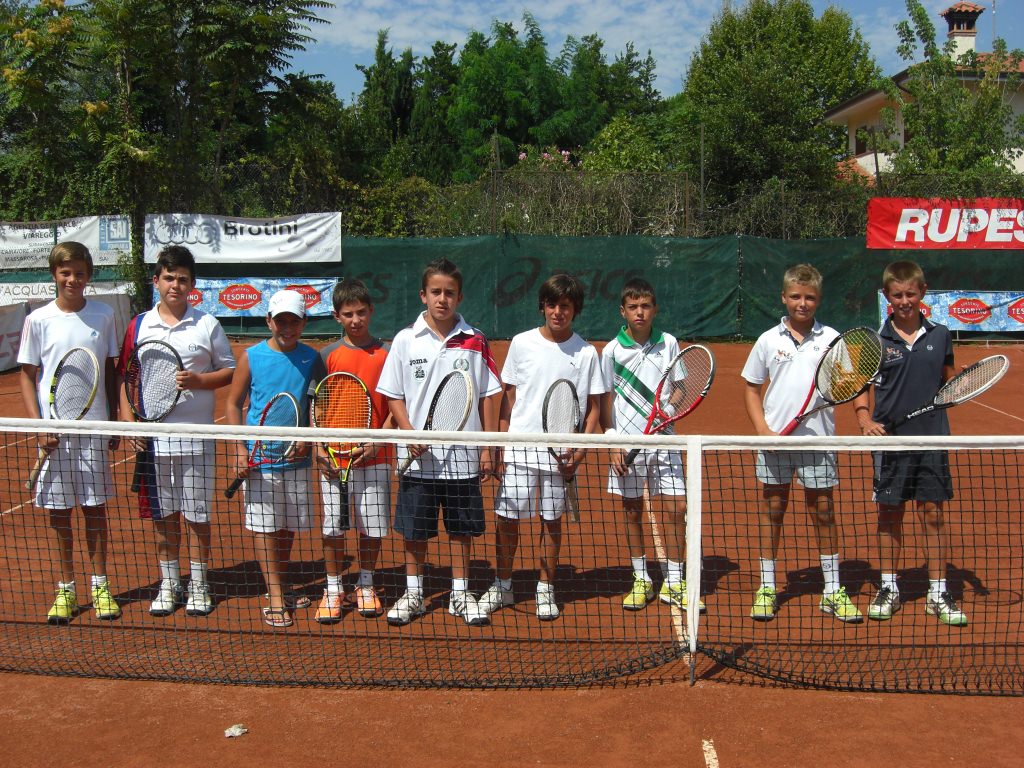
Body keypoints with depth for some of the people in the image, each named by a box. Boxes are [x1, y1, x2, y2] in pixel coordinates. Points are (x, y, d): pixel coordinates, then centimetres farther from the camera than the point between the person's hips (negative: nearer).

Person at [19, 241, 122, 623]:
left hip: (94, 426, 1)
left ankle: (100, 587, 18)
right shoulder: (39, 320, -1)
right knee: (58, 510, 6)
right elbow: (27, 376, 2)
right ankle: (66, 589, 18)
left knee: (95, 507, 7)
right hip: (54, 430, 0)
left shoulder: (103, 315, 3)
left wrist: (113, 421, 6)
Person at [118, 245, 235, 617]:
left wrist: (197, 380, -15)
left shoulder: (207, 325, 0)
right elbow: (125, 378, 8)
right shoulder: (140, 325, 6)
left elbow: (230, 371, 2)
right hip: (153, 436, 2)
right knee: (163, 515, 10)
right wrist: (129, 420, -3)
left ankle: (199, 584, 19)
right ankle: (169, 584, 23)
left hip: (196, 435, -2)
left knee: (197, 514, 5)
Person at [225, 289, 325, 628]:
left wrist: (308, 438, -9)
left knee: (288, 527, 13)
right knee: (265, 528, 1)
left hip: (296, 458, 3)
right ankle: (275, 600, 7)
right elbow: (233, 404, 2)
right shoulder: (252, 357, -3)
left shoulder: (311, 358, 2)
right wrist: (240, 448, -8)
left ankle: (280, 590, 28)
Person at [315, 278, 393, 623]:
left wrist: (378, 441, -11)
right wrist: (319, 446, -7)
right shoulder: (327, 355, 4)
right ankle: (333, 589, 19)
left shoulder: (386, 354, 2)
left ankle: (366, 586, 25)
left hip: (375, 456, 0)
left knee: (372, 526, 7)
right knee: (333, 526, 4)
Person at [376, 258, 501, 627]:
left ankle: (460, 594, 24)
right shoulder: (406, 340, -1)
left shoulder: (474, 341, 0)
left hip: (463, 454, 0)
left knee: (462, 528, 9)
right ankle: (413, 595, 25)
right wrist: (410, 434, -13)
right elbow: (393, 395, 3)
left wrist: (487, 448, 1)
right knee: (414, 530, 9)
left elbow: (487, 395, 4)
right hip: (419, 455, 0)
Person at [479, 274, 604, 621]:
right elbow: (508, 398, 6)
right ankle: (501, 586, 20)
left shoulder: (586, 352, 0)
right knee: (507, 518, 3)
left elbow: (594, 407, 3)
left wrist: (579, 451, -9)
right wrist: (500, 447, 2)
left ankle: (545, 590, 22)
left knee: (552, 520, 7)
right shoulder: (522, 343, 2)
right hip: (519, 447, 1)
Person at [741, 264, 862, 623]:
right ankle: (767, 588, 18)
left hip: (818, 440, 0)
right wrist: (763, 430, -5)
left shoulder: (832, 339, 1)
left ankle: (832, 591, 17)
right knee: (772, 510, 8)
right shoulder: (769, 340, 3)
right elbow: (751, 389, 8)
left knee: (823, 512, 6)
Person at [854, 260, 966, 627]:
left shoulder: (940, 335, 4)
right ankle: (889, 588, 21)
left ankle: (938, 593, 15)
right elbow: (861, 388, 3)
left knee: (933, 514, 4)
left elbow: (949, 382, 15)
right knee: (890, 514, 8)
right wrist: (865, 418, -13)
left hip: (931, 438, 1)